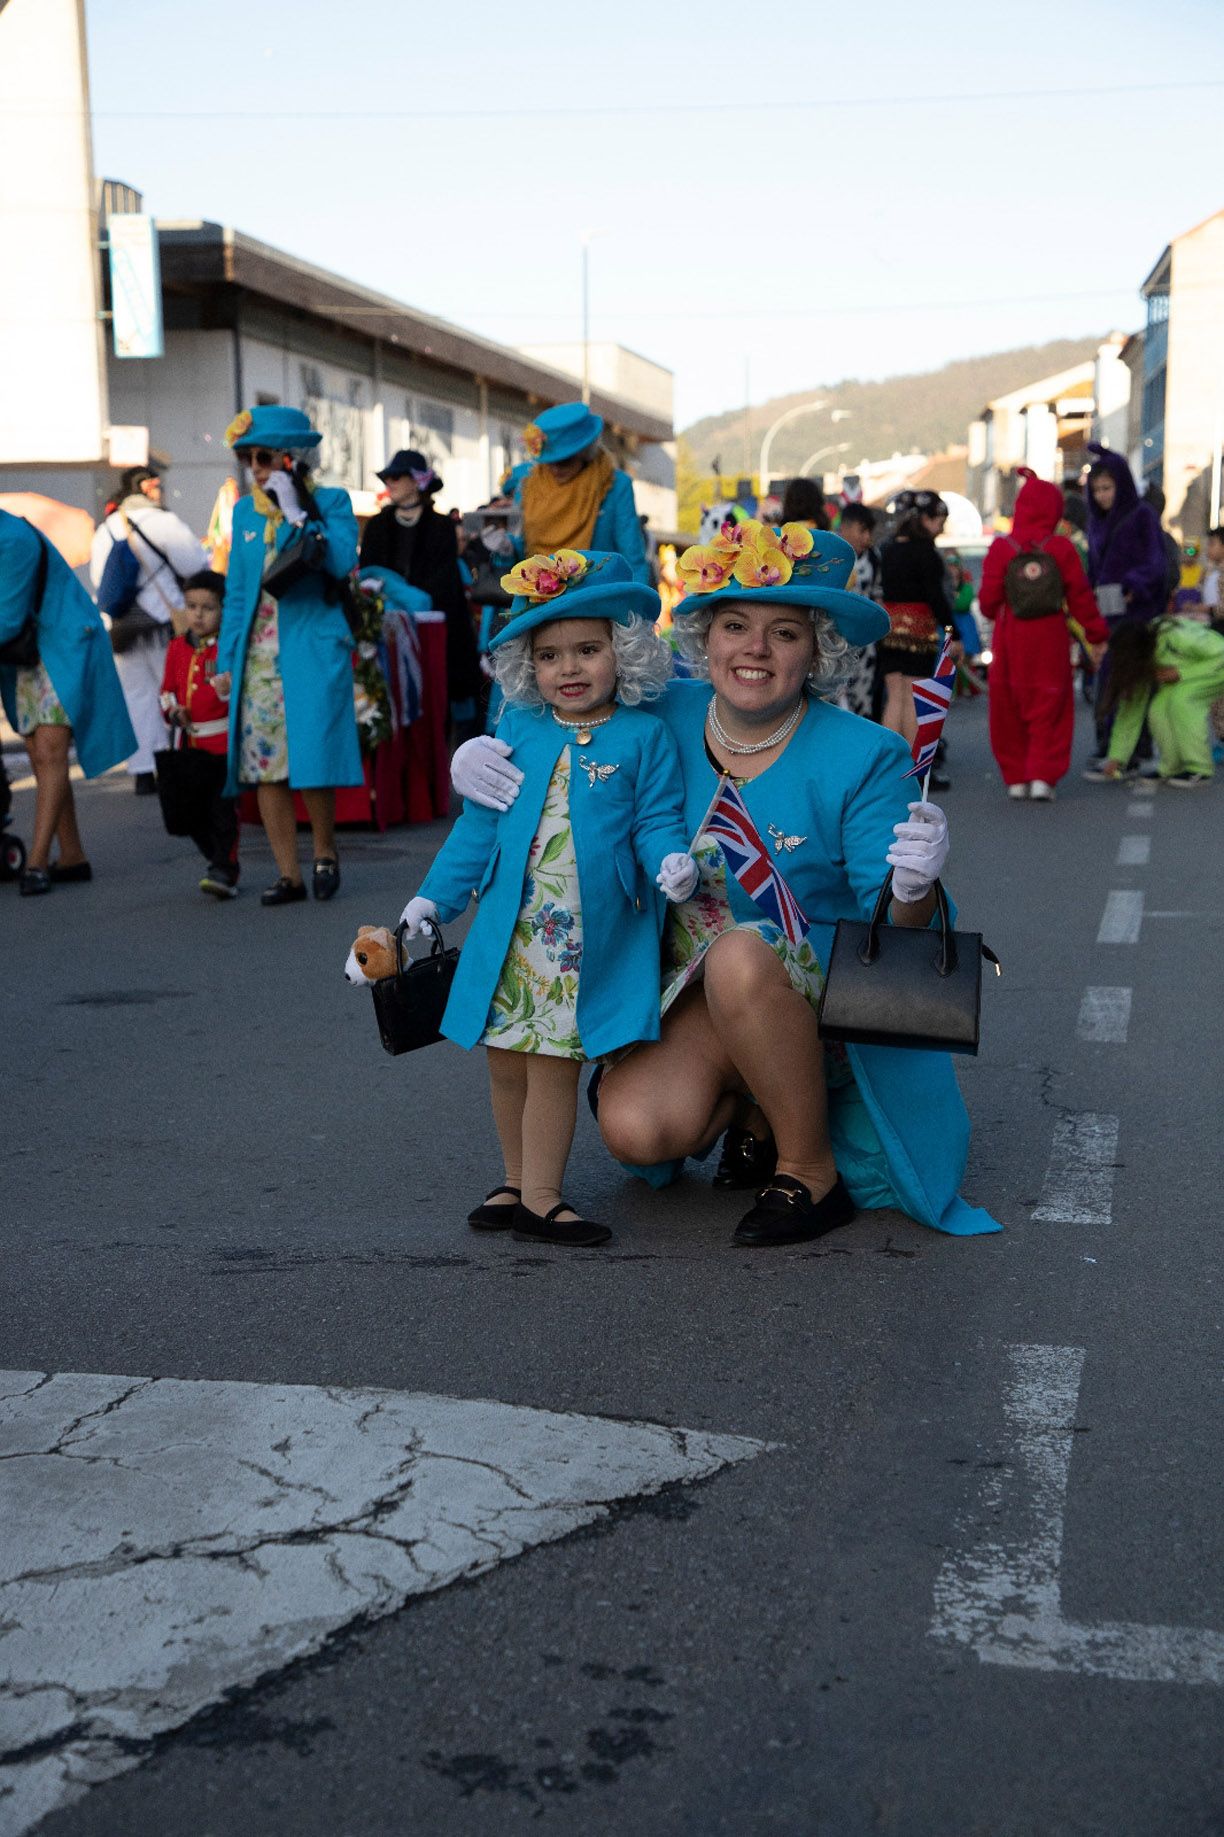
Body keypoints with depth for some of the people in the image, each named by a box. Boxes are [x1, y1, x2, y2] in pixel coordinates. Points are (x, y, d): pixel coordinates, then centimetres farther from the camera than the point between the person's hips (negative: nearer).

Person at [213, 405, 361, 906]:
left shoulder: (330, 502, 2)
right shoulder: (245, 511, 14)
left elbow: (342, 561, -16)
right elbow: (236, 591, 16)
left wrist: (296, 511, -15)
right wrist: (226, 660, 12)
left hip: (312, 652, -4)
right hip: (258, 655, 4)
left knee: (312, 761, -8)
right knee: (264, 767, 1)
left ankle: (325, 853, 16)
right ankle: (288, 874, 9)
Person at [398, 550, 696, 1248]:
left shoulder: (643, 737, -2)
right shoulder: (517, 729, 7)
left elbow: (657, 819, -3)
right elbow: (479, 823, 12)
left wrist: (673, 860, -25)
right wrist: (435, 896, 11)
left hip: (593, 938, -4)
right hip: (511, 932, 4)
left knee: (553, 1064, -2)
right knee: (507, 1064, 11)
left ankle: (539, 1196, 9)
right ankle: (520, 1183, 27)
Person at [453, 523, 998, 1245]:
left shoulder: (862, 757, -12)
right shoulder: (661, 719, -4)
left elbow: (894, 931, -14)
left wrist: (913, 887, -38)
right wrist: (473, 763, -13)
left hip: (821, 987, -3)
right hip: (692, 995, 3)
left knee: (740, 957, -36)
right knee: (635, 1129, -24)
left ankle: (813, 1174, -13)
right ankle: (752, 1104, 13)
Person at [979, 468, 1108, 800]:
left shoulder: (1001, 548, -7)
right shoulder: (1062, 549, -6)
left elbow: (989, 601, -5)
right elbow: (1080, 597, -2)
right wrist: (1096, 636, 9)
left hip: (1010, 639, 0)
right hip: (1050, 640, 0)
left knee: (1009, 710, 12)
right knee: (1049, 710, 7)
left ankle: (1016, 777, 14)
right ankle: (1042, 776, -1)